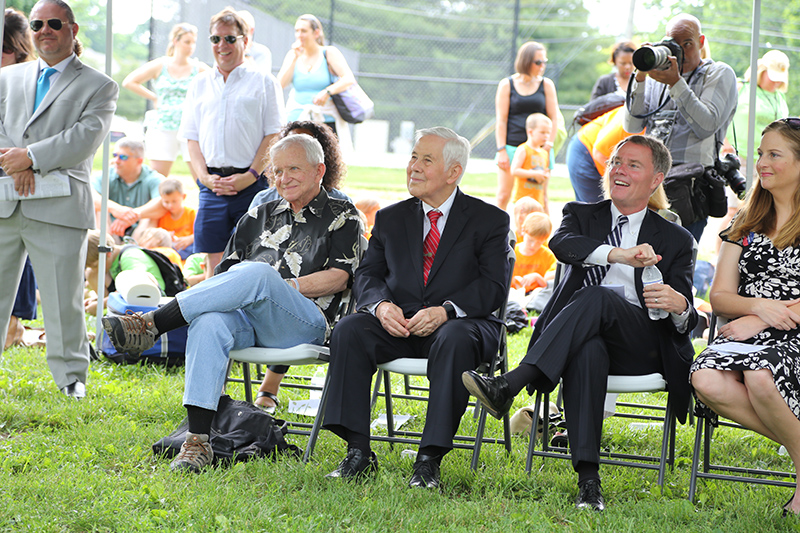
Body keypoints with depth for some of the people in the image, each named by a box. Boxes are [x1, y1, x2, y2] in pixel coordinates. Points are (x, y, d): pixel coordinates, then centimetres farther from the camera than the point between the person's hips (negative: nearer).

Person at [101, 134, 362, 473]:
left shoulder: (342, 216, 14)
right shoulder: (261, 216, 27)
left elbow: (339, 278, 0)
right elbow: (227, 271, 22)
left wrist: (284, 287, -8)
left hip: (304, 324, -4)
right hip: (246, 318, 4)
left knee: (258, 273, -36)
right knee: (209, 323, -35)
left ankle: (151, 324, -37)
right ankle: (197, 441, -41)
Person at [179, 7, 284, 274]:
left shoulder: (263, 81, 6)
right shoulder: (200, 84, 17)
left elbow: (273, 135, -1)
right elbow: (192, 138, 14)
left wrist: (250, 176, -12)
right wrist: (204, 176, -3)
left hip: (253, 184, -3)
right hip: (212, 185, 3)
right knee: (215, 263, 0)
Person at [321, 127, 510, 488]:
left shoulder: (490, 220, 5)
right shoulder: (390, 219, 17)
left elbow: (494, 288, -6)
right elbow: (367, 275, 12)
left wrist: (445, 311, -22)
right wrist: (380, 304, -13)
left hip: (458, 323, -4)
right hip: (397, 323, 4)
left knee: (455, 340, -38)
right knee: (349, 330, -25)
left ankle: (429, 459, -36)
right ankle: (358, 452, -24)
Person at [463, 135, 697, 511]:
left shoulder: (674, 240, 18)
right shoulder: (582, 215, 21)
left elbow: (687, 320, 9)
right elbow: (561, 244, -6)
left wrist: (678, 305, -18)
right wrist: (618, 254, -25)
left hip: (643, 345, -1)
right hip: (586, 337, 1)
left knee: (597, 296, -33)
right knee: (588, 350, -38)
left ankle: (509, 385, -47)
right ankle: (588, 478, -45)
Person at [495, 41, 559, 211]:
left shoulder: (546, 85, 7)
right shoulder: (507, 85, 3)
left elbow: (554, 118, 7)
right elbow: (501, 120, 1)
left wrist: (548, 145, -5)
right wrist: (501, 151, -6)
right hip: (512, 146, -1)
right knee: (503, 196, -3)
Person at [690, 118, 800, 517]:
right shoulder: (746, 223, 18)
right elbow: (719, 297, 11)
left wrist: (763, 319, -15)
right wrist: (758, 305, -10)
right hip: (747, 332, 4)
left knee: (760, 376, -38)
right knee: (706, 380, -30)